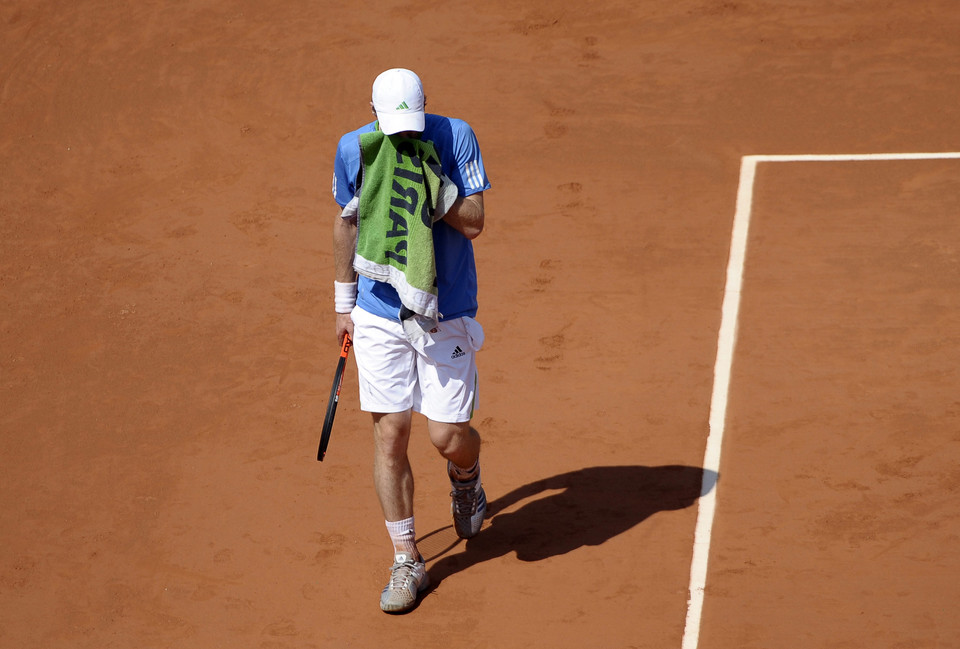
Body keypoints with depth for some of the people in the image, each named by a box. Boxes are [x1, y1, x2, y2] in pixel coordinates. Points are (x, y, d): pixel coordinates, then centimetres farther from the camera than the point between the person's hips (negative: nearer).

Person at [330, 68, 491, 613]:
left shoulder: (455, 137, -11)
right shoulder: (353, 148, -4)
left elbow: (473, 223, -15)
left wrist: (425, 180, -26)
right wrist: (345, 301, 15)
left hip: (445, 313, -1)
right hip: (379, 312, 2)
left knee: (448, 435, -3)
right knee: (390, 433, -2)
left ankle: (466, 478, 36)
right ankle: (407, 562, 10)